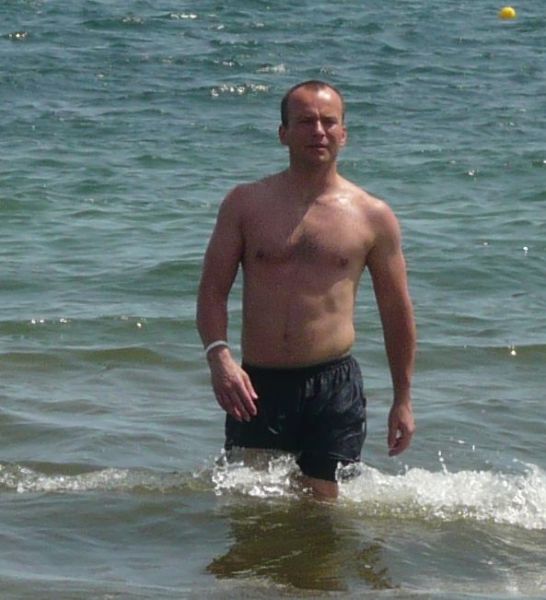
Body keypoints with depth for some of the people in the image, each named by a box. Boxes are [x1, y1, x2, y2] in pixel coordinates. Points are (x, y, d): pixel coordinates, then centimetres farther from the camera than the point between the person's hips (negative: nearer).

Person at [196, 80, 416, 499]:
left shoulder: (372, 217, 5)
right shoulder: (246, 204, 6)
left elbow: (396, 311, 11)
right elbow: (213, 290, 4)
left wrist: (403, 400, 11)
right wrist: (218, 355, -15)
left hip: (334, 387, -1)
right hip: (257, 386, 1)